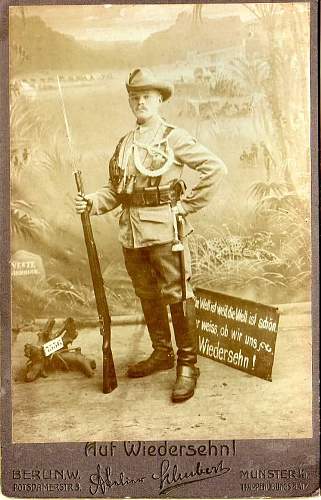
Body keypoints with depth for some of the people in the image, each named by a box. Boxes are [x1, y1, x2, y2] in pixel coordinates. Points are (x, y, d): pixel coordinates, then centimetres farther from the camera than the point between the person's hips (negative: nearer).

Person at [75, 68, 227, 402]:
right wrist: (91, 202, -2)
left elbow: (215, 168, -7)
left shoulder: (173, 137, -2)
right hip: (131, 231, 7)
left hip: (164, 228, -6)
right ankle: (161, 353, 30)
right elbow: (114, 190, 17)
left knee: (176, 295, -4)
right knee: (147, 296, 15)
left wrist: (188, 204, -7)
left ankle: (187, 365, 7)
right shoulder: (124, 144, 16)